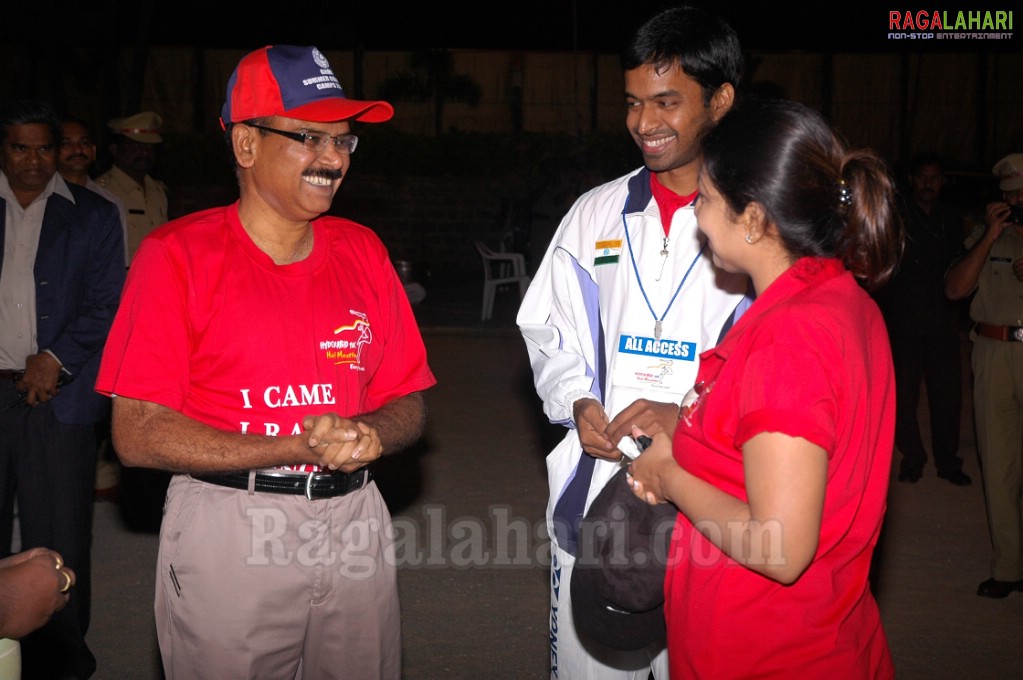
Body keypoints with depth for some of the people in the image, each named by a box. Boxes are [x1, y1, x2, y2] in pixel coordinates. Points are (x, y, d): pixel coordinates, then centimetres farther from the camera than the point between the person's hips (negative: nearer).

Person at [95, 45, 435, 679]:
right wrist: (299, 448, -18)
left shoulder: (362, 251, 7)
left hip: (355, 523, 5)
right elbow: (137, 433, -12)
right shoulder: (179, 254, -7)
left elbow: (408, 405, 10)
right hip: (228, 529, -4)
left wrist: (367, 436, -13)